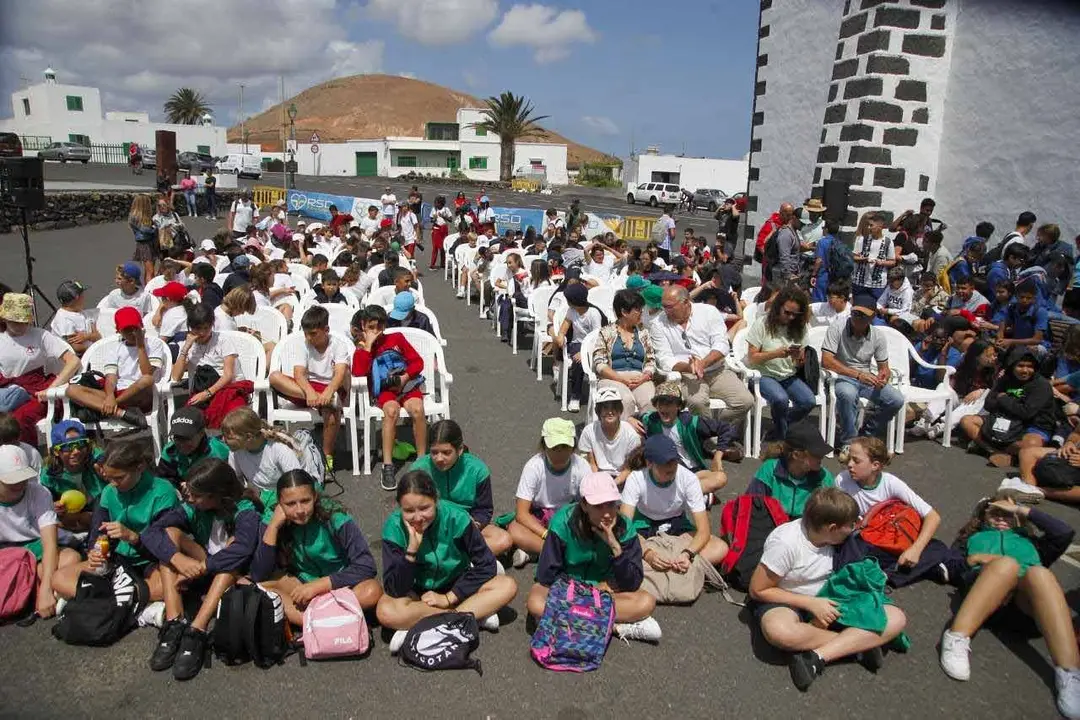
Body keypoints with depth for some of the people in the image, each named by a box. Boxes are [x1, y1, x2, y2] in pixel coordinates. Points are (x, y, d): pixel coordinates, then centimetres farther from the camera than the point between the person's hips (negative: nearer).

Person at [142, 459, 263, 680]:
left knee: (234, 542, -33)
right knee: (169, 533, -15)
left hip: (235, 576, -4)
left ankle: (197, 632, -40)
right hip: (202, 572, 5)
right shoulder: (193, 508, -8)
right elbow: (151, 533, -20)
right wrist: (178, 558, -36)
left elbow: (243, 548, -39)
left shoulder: (245, 510, -20)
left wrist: (200, 568, -37)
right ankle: (173, 623, -28)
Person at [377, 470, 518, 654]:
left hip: (456, 588, 1)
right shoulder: (394, 527, -21)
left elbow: (486, 565, -16)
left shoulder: (455, 517, -22)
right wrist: (411, 550, -36)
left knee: (508, 586, -23)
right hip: (416, 593, -1)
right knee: (386, 612, -33)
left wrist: (449, 598, -18)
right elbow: (395, 590, -24)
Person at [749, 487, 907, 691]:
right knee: (779, 630, -43)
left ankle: (817, 657, -26)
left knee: (896, 618, -15)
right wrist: (811, 604, -22)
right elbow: (758, 590, -17)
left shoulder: (827, 536, -7)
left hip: (825, 601, 6)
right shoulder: (785, 542, -24)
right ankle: (860, 642, -20)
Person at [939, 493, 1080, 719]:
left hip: (1030, 596, 1)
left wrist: (1021, 510, 22)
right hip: (987, 582, -1)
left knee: (1039, 573, -35)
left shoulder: (1029, 539, 41)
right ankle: (957, 639, -52)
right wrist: (973, 559, 0)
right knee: (1006, 564, -35)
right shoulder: (974, 537, 38)